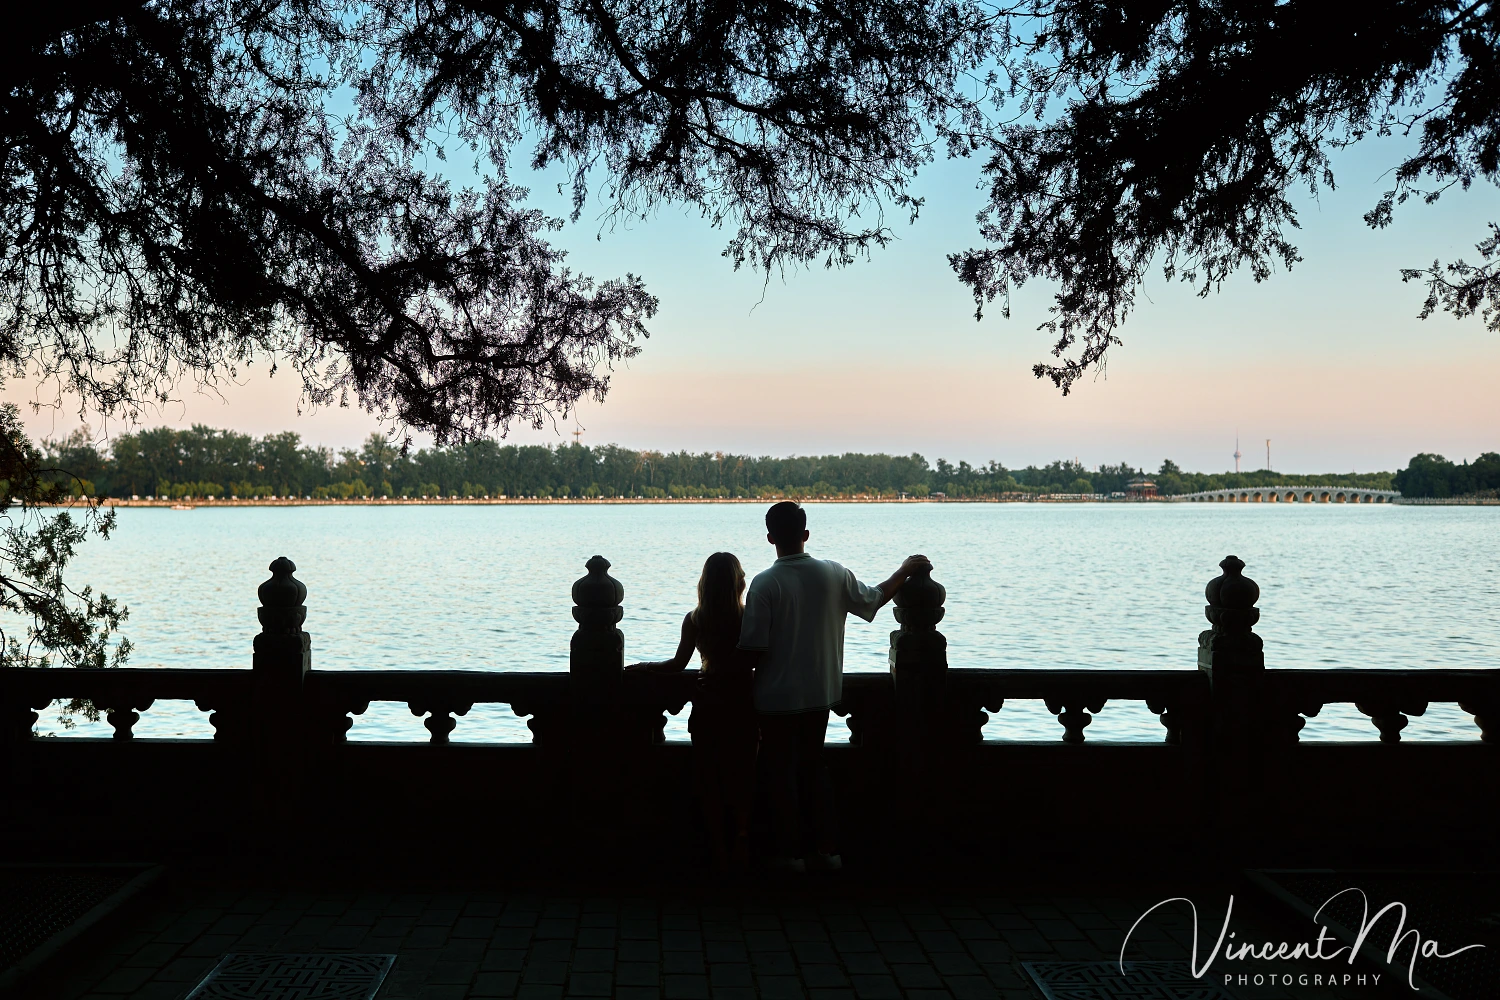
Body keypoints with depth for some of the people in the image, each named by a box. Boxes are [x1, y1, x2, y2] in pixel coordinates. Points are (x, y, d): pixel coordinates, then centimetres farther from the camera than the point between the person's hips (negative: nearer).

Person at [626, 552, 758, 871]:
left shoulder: (694, 619, -5)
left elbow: (678, 663, -1)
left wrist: (642, 666, 13)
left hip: (707, 705, 0)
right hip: (742, 705, 0)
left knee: (710, 777, 8)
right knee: (741, 774, 12)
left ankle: (718, 848, 10)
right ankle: (741, 841, 10)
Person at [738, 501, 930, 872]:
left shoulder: (765, 584, -16)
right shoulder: (833, 574, -5)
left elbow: (754, 648, -15)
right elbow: (874, 599, 12)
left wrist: (749, 687, 3)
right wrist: (907, 569, 27)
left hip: (777, 698, -4)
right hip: (819, 693, 4)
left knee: (781, 771, 8)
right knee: (813, 765, 18)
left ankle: (790, 852, 12)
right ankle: (827, 848, 19)